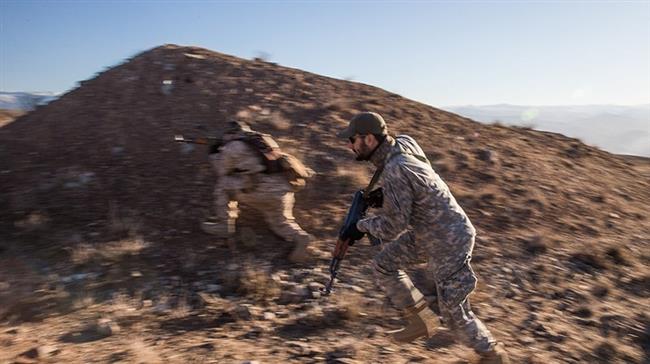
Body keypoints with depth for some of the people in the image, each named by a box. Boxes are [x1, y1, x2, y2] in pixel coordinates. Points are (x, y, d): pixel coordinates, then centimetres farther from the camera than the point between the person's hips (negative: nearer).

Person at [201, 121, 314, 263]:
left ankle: (224, 225, 16)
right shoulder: (263, 139, 24)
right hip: (283, 189, 6)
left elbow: (222, 171, 18)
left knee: (223, 185, 14)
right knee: (282, 223, 25)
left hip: (262, 190, -6)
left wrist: (214, 155, 36)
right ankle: (300, 237, -3)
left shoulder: (233, 146, 5)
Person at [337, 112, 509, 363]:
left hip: (449, 241, -9)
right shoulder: (403, 143, -3)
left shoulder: (395, 171, -30)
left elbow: (393, 227, -25)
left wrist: (361, 226, -9)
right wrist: (381, 195, 7)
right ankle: (422, 319, 22)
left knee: (453, 312, 6)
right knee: (384, 264, 11)